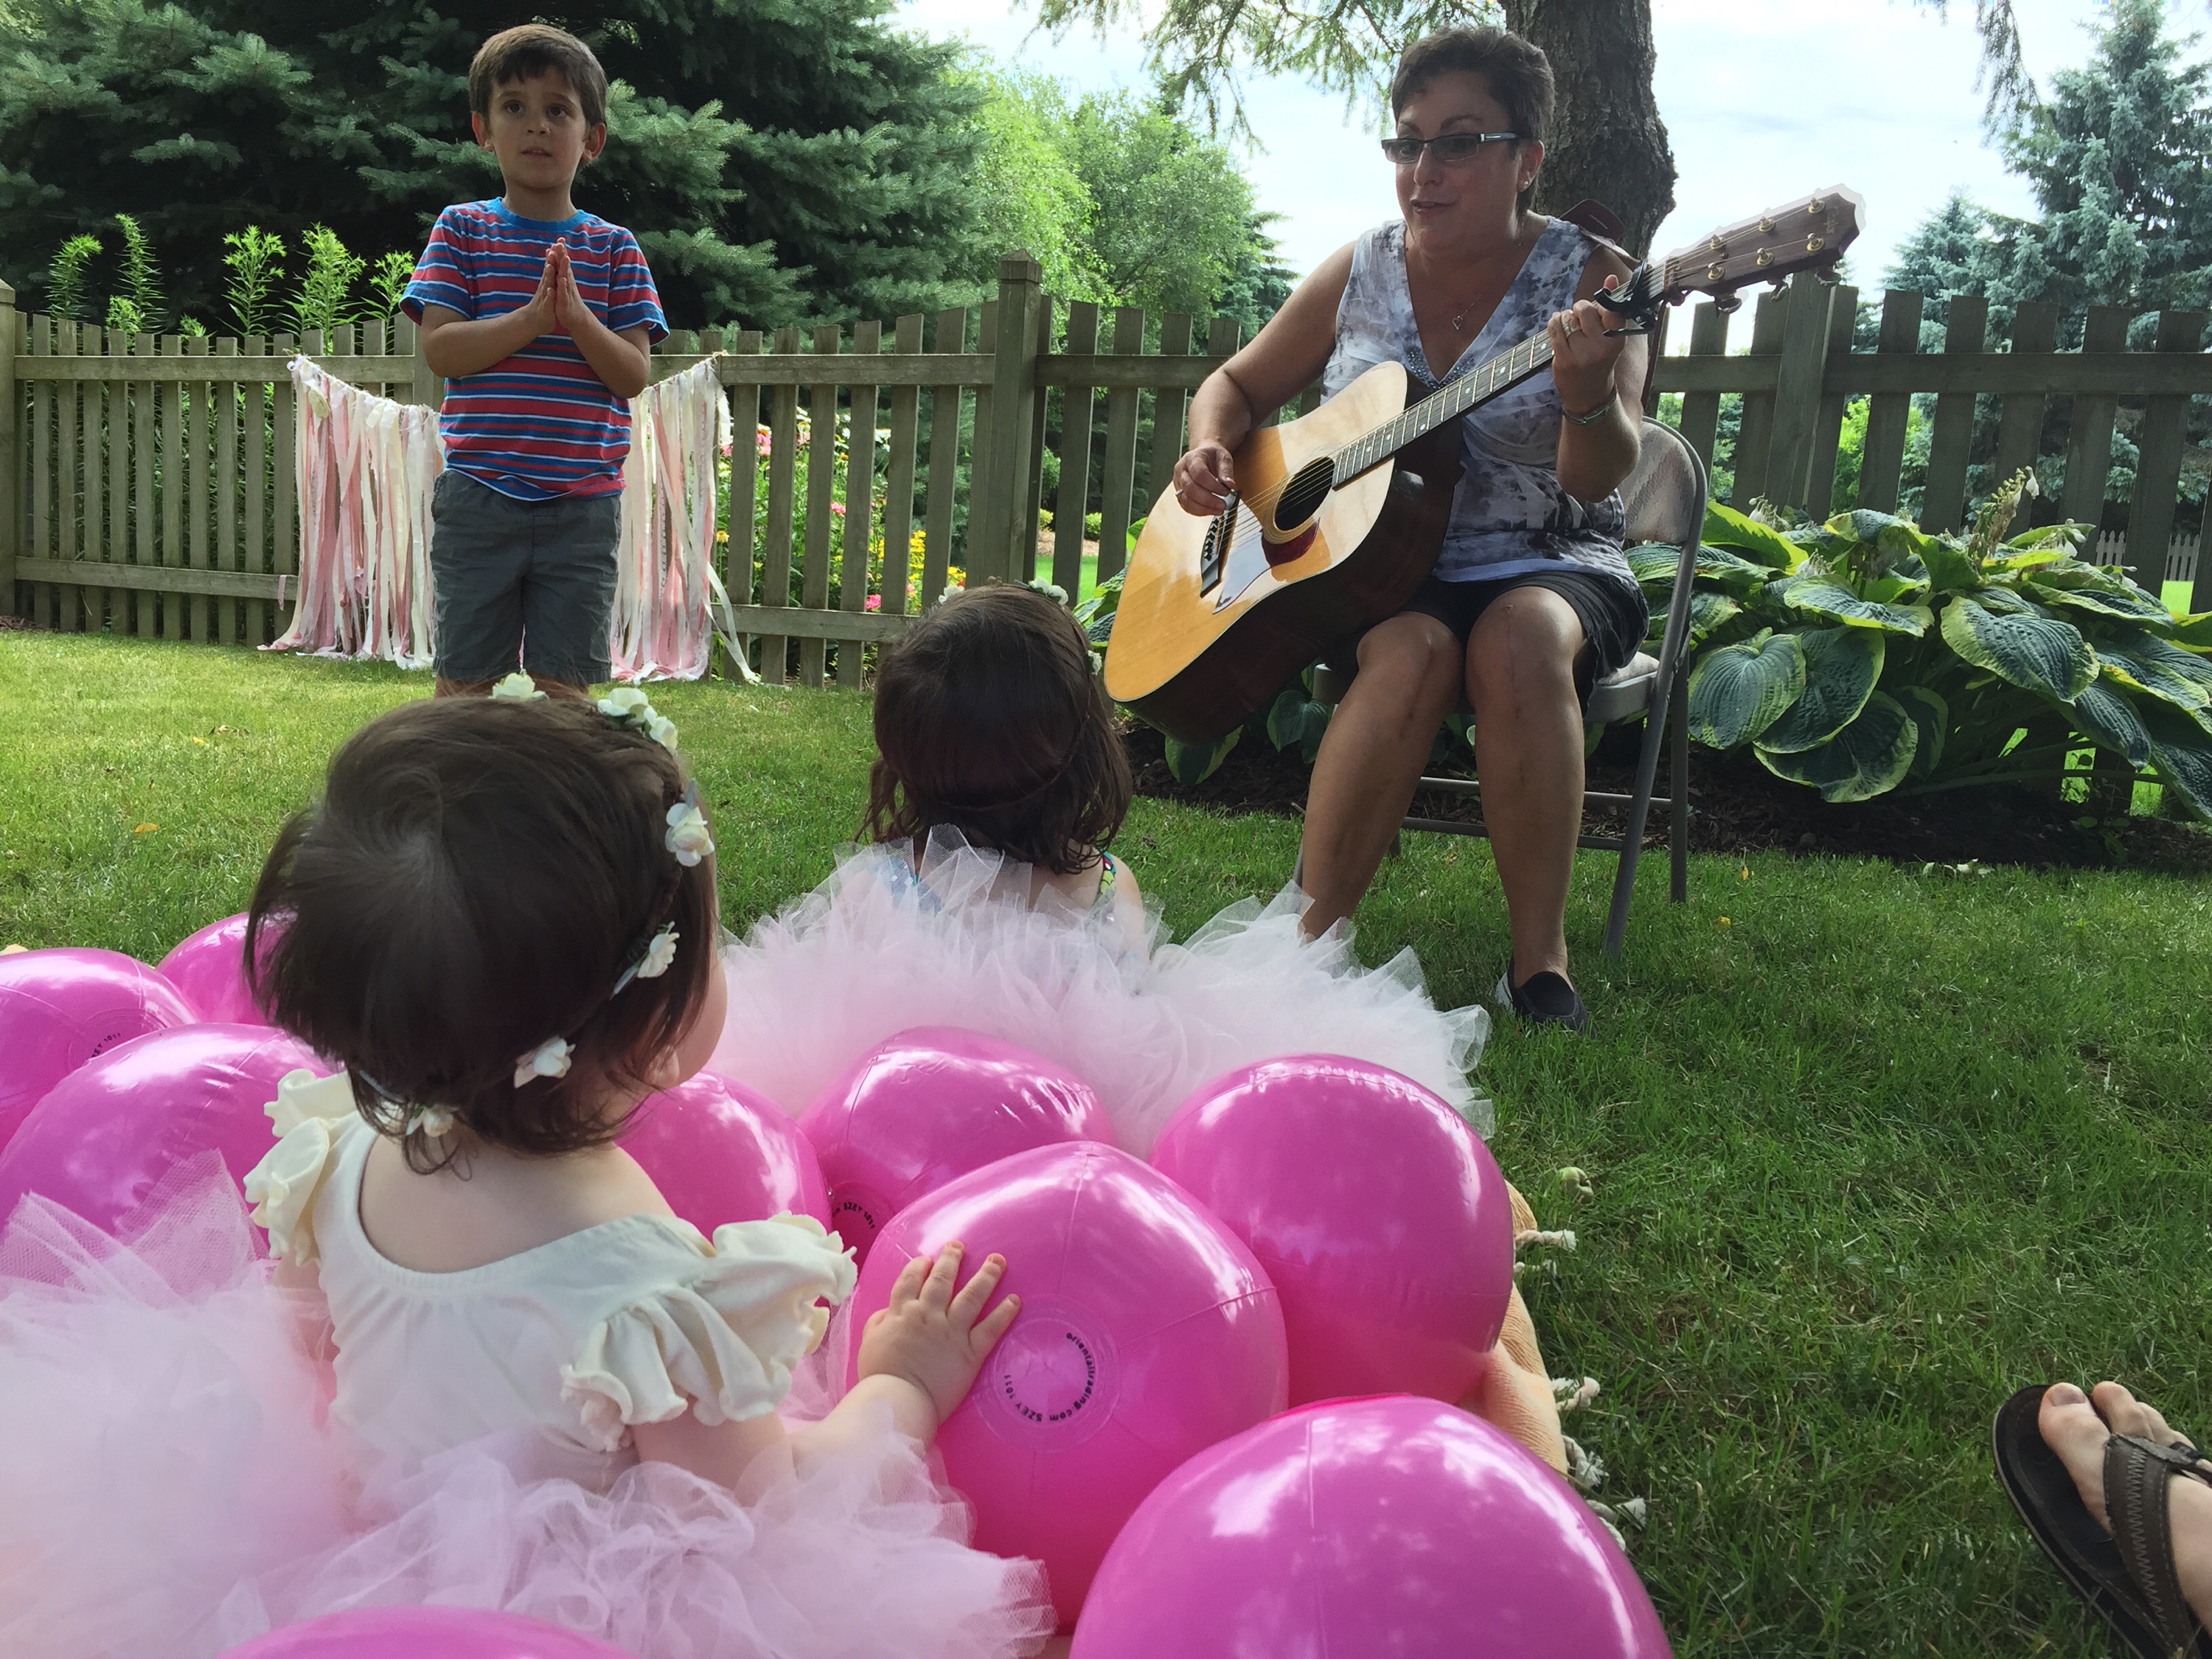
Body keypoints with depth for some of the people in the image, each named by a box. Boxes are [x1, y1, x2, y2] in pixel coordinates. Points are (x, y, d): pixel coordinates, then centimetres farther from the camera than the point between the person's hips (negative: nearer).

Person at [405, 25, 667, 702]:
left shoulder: (614, 248, 6)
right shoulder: (462, 230, 5)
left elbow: (635, 374, -2)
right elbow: (439, 349, -7)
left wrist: (578, 317, -19)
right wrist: (529, 320, -19)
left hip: (583, 504, 0)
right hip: (478, 498, 0)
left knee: (566, 684, 6)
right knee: (465, 678, 8)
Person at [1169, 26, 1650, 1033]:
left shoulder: (1588, 281, -4)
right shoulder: (1359, 274, 6)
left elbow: (1600, 478, -16)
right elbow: (1237, 384, 17)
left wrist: (1589, 399, -39)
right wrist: (1209, 452, -6)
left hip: (1549, 567, -1)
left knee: (1521, 637, -36)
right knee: (1415, 651, -34)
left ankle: (1539, 961, -26)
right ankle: (1308, 941, -27)